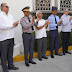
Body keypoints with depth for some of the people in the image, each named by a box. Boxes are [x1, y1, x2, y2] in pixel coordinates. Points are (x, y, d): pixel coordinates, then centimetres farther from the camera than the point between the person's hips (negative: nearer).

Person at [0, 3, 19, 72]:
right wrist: (12, 25, -17)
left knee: (10, 53, 18)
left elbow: (14, 24, 20)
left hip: (11, 37, 7)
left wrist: (16, 24, -4)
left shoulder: (10, 15, 14)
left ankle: (11, 65, 31)